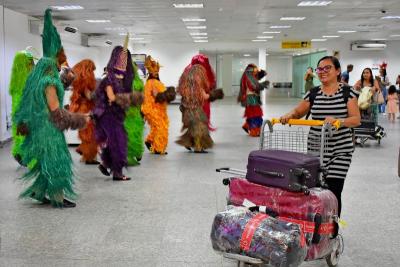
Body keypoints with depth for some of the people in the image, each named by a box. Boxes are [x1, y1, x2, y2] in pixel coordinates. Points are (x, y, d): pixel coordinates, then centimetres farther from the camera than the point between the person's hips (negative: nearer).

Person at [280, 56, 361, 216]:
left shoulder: (347, 92, -1)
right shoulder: (313, 93, 8)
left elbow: (356, 119, -8)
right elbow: (298, 112, 16)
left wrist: (338, 120, -27)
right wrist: (289, 115, -7)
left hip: (340, 151, -3)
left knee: (333, 192, -5)